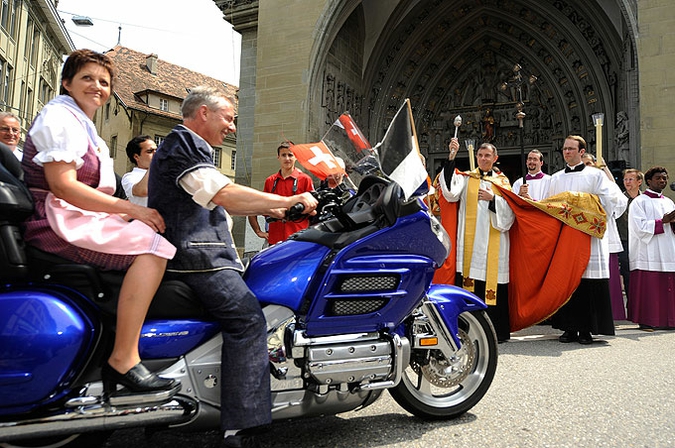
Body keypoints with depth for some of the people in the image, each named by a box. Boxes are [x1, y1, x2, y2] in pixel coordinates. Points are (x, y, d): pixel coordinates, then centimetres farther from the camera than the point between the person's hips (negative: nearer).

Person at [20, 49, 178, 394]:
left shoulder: (86, 128, 25)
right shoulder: (59, 116, -6)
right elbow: (62, 186, -19)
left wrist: (133, 211, 7)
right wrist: (131, 208, -20)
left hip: (76, 220, 10)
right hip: (56, 221, -10)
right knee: (154, 246, -25)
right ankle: (123, 359, -27)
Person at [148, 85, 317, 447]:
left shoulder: (189, 146, 26)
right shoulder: (182, 145, -9)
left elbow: (216, 202, 27)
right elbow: (226, 195, -22)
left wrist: (268, 210, 17)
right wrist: (291, 200, -16)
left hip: (198, 253, 11)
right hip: (196, 256, -11)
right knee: (248, 319, -21)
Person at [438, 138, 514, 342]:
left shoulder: (502, 181, 14)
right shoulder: (466, 178, 11)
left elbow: (509, 212, 7)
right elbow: (451, 193, -11)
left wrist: (493, 199, -9)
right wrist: (451, 158, -14)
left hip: (493, 242, 1)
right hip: (470, 240, 0)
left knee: (493, 284, -1)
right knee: (470, 283, -5)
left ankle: (497, 331, 9)